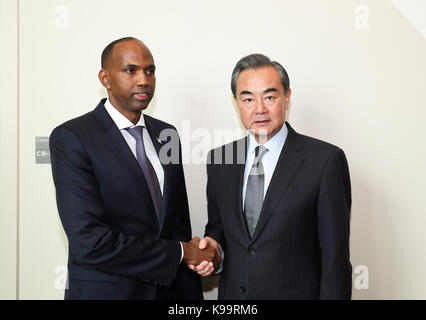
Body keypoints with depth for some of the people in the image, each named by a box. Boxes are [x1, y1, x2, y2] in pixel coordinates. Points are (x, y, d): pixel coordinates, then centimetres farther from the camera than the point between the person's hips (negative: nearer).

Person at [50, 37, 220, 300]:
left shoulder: (166, 134, 5)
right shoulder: (70, 138, -14)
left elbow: (180, 224, 7)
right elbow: (89, 242, -22)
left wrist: (192, 293, 1)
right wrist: (179, 253, -15)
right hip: (105, 290, -5)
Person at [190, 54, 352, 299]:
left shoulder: (326, 160, -14)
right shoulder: (219, 160, 1)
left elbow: (335, 256, -13)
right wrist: (214, 244, -8)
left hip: (296, 292, -4)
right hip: (232, 293, 4)